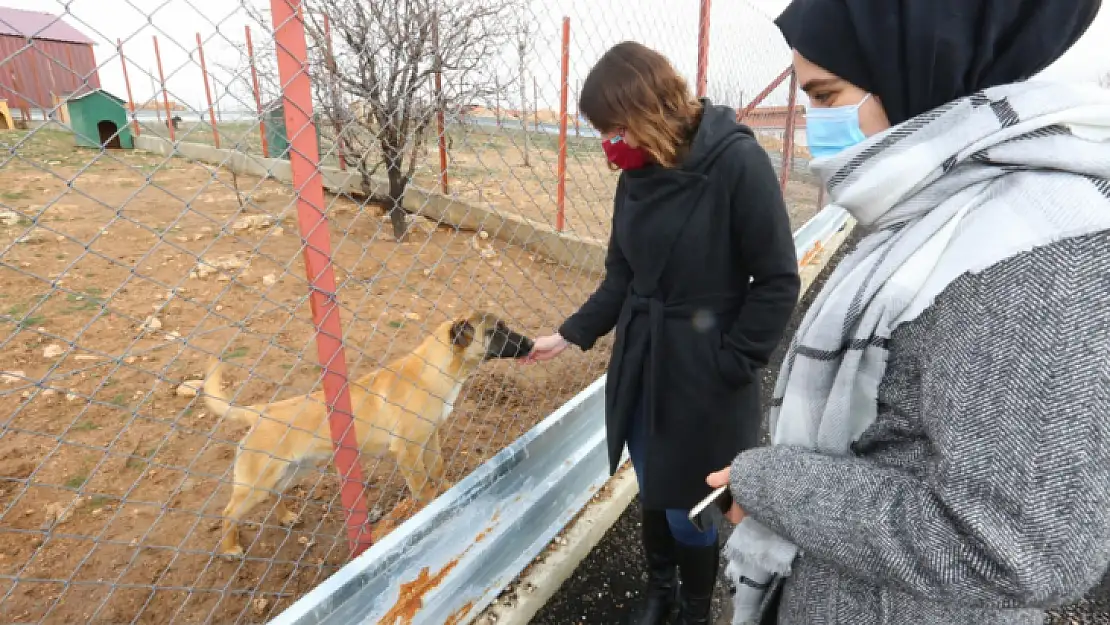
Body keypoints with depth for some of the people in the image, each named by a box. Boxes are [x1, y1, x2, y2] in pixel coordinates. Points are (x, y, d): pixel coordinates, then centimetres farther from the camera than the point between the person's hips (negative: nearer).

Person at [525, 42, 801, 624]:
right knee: (654, 495, 20)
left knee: (690, 512, 9)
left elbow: (777, 281, -13)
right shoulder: (637, 174, 3)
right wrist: (571, 334, 4)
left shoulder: (737, 162, -15)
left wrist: (729, 365, -14)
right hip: (638, 367, 6)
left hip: (703, 377, -5)